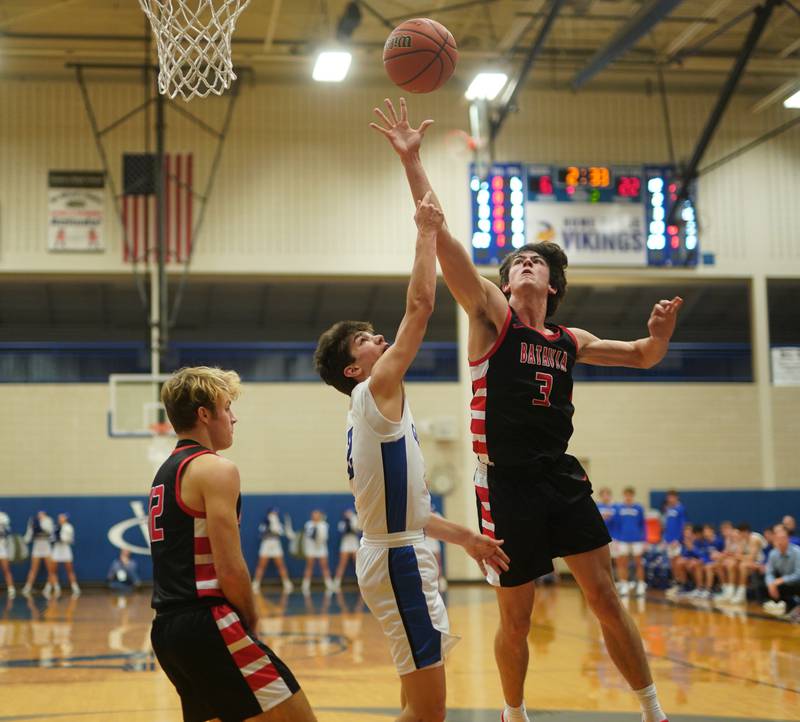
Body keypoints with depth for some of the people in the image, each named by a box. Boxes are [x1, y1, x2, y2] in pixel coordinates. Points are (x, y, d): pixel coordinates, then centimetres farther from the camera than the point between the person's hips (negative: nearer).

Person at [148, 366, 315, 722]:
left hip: (168, 626, 10)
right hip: (206, 625, -10)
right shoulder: (216, 468, -10)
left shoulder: (164, 473, 18)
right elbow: (231, 569, -16)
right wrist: (251, 622, 0)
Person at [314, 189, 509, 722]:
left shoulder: (374, 412, 17)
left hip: (398, 554, 10)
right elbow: (420, 305, -16)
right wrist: (427, 233, -7)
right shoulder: (376, 392, -10)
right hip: (399, 559, -10)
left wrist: (463, 536, 23)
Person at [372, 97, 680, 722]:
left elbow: (642, 357, 25)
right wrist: (412, 160, -20)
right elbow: (441, 237, -13)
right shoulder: (492, 317, -2)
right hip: (507, 483, -3)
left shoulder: (570, 341, 11)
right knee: (516, 619, 5)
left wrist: (661, 332, 1)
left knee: (606, 597, 3)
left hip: (563, 479, 4)